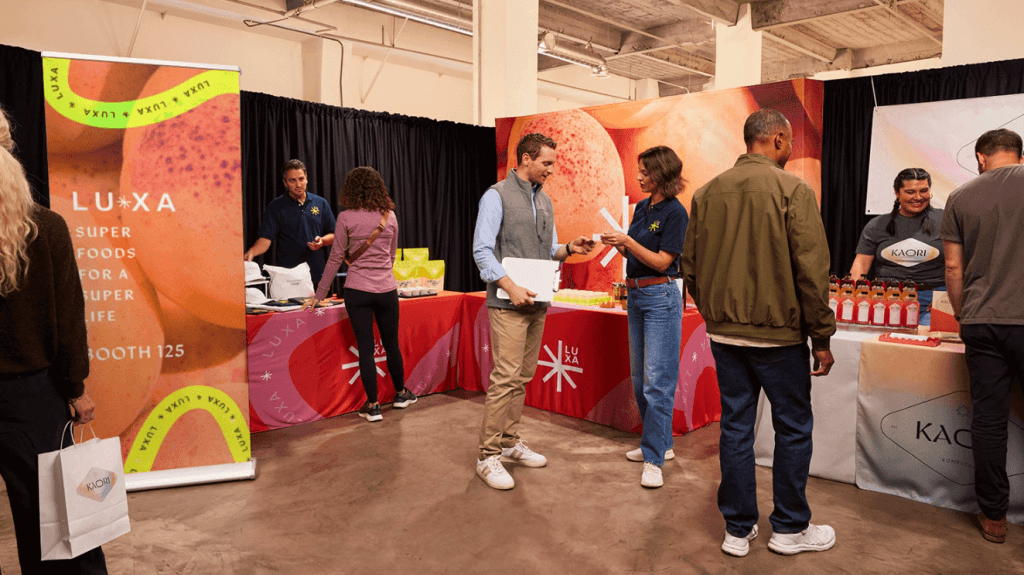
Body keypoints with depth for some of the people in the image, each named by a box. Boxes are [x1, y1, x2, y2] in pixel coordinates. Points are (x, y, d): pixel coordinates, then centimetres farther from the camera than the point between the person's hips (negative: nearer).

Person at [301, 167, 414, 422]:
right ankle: (401, 394, 33)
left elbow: (336, 259, -3)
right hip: (387, 289, 3)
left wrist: (319, 295, 5)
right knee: (391, 344, 18)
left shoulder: (346, 218, -5)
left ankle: (372, 406, 10)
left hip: (357, 290, -2)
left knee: (365, 348, 4)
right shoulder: (390, 216, 4)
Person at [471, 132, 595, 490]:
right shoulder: (497, 196, -5)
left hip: (538, 302, 8)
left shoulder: (545, 201, 17)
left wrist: (570, 249, -1)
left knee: (522, 377, 12)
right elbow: (482, 250, -12)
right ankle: (488, 456, 0)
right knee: (506, 378, -9)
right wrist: (511, 287, -21)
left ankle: (510, 443, 24)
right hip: (509, 303, -7)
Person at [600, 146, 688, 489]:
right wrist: (617, 245, -2)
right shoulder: (641, 207, 12)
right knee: (640, 377, 13)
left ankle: (654, 458, -2)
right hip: (635, 294, 9)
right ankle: (660, 443, 25)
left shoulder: (675, 212, -11)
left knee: (657, 379, -7)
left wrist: (628, 241, -19)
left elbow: (662, 262, -15)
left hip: (660, 297, -9)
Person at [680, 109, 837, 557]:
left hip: (723, 332, 5)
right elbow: (811, 270, -13)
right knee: (793, 428, 11)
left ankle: (738, 529, 21)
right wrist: (822, 337, -6)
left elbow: (690, 267, 7)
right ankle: (790, 529, 24)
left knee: (735, 426, 12)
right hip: (777, 333, -5)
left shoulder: (707, 192, 4)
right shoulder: (793, 190, -10)